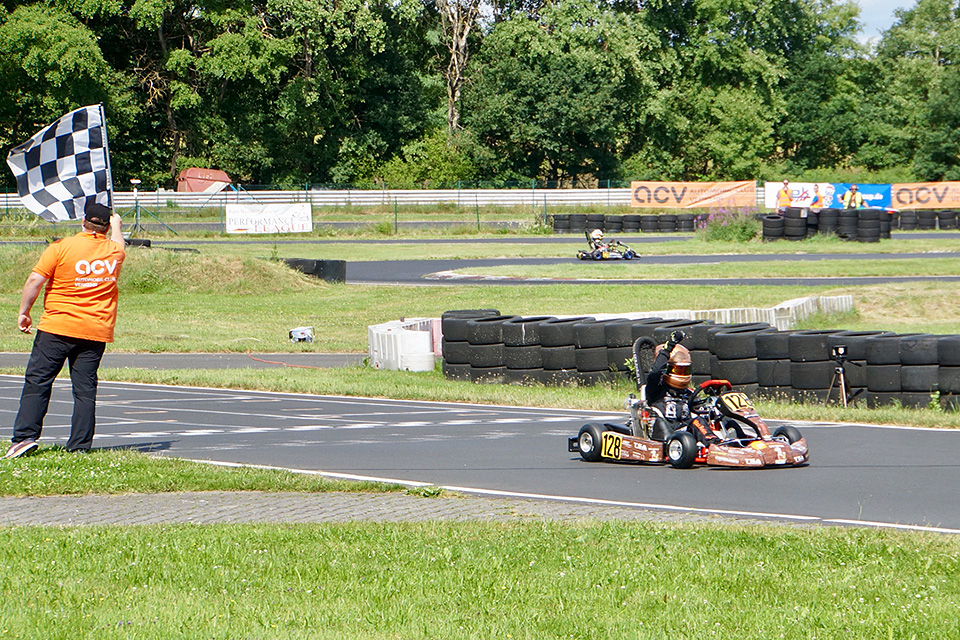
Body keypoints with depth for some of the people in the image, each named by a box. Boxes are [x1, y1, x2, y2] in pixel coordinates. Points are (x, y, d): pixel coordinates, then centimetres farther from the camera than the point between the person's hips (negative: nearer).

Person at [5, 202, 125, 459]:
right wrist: (116, 225, 52)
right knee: (85, 389, 5)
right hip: (97, 331, 3)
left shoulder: (62, 247, -6)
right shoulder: (114, 250, 6)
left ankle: (25, 435, -8)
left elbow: (35, 280, -8)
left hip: (57, 327, -3)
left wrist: (24, 312, 1)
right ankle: (80, 445, 3)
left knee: (37, 382, 0)